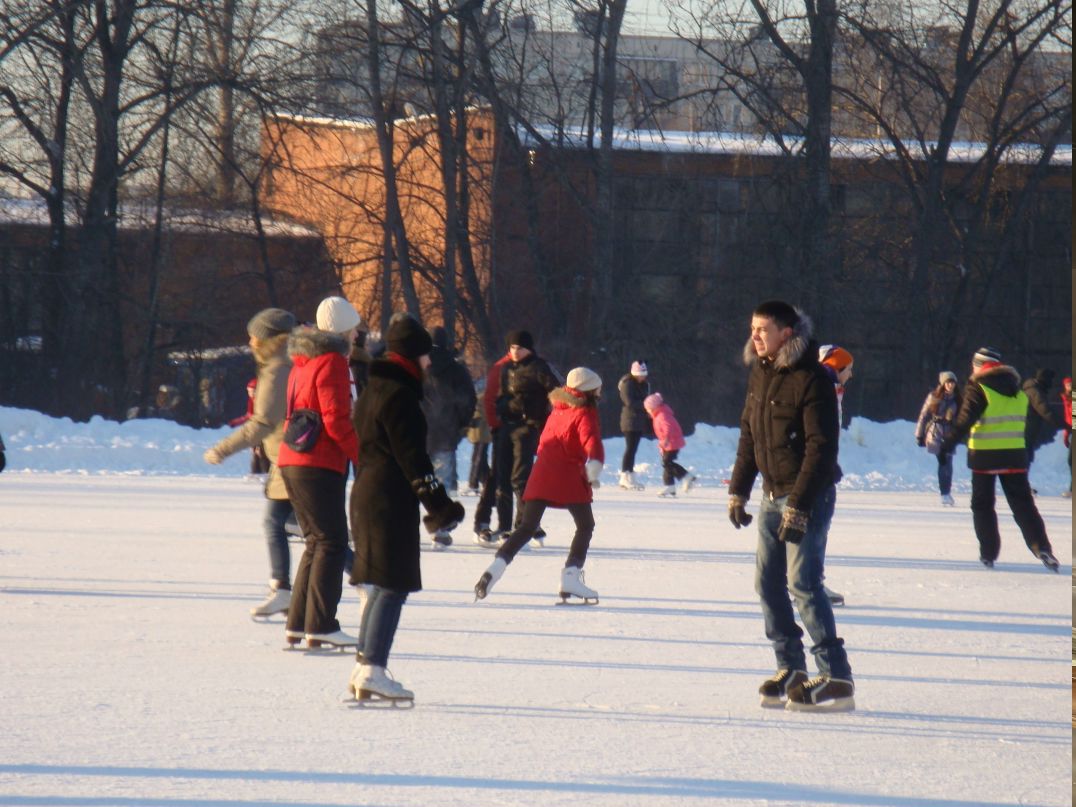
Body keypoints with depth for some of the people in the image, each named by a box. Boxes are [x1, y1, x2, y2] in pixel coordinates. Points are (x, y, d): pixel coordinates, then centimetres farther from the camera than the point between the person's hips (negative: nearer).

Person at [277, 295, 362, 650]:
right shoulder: (332, 362, -10)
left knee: (317, 541, 15)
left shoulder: (303, 362, 19)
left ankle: (297, 624, 13)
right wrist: (363, 456, -9)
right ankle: (320, 626, -13)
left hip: (292, 462, 9)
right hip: (320, 465, -9)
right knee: (331, 543, -8)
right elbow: (336, 421, -17)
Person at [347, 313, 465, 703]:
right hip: (391, 500, -10)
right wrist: (439, 505, -17)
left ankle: (364, 668, 18)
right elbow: (412, 456, -18)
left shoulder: (375, 389, 16)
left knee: (381, 586, 16)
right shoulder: (398, 394, -15)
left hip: (367, 493, 10)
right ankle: (372, 671, -13)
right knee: (393, 586, -9)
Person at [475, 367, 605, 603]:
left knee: (527, 527, 8)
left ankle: (496, 567, -8)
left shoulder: (558, 411, 19)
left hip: (542, 475, 6)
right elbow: (593, 447, -18)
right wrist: (593, 475, -7)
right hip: (569, 477, -6)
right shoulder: (584, 415, -4)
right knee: (585, 526, 7)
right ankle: (571, 577, -5)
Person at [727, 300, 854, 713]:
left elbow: (821, 448, -19)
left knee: (803, 582, -13)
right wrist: (738, 490, 13)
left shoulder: (811, 380, -16)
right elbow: (748, 437, 18)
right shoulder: (760, 375, 9)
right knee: (768, 583, 7)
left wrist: (798, 506, -22)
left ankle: (837, 678, -12)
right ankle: (790, 671, 16)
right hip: (772, 494, 8)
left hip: (808, 496, -8)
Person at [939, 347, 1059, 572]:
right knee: (1023, 504, 5)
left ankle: (989, 553, 5)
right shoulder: (1018, 392, 11)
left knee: (982, 505, 9)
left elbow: (964, 421, -15)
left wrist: (947, 444, -12)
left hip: (984, 456, -4)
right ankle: (1042, 547, -13)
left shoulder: (978, 388, -8)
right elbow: (1028, 422, 16)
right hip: (1015, 455, 4)